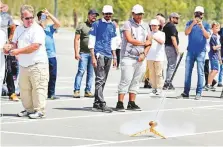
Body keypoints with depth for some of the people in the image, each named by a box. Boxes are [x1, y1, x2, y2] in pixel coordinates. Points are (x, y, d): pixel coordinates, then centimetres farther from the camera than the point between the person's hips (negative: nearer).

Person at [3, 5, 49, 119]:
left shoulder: (37, 29, -9)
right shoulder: (19, 29, 14)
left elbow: (34, 46, -19)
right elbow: (15, 43, 20)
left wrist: (18, 51, -19)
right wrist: (9, 47, -5)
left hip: (37, 65, -7)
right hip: (23, 65, 7)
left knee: (38, 88, -7)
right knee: (24, 88, 9)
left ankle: (40, 110, -3)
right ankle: (29, 109, 20)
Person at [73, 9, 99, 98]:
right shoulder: (82, 26, 4)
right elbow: (76, 39, 1)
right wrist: (76, 53, -7)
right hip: (84, 53, -4)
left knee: (91, 73, 4)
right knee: (81, 71, -11)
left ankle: (88, 91, 9)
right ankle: (76, 90, -9)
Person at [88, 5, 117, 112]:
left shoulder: (112, 26, 15)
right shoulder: (96, 24, -2)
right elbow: (91, 42, -4)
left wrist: (114, 57, 17)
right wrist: (93, 57, -11)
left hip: (108, 56, 6)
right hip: (99, 54, -6)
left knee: (103, 81, 7)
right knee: (100, 79, -11)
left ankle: (96, 104, 13)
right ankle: (102, 104, -15)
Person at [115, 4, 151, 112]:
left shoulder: (145, 26, 14)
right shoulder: (128, 24, -5)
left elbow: (149, 42, 12)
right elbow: (129, 39, -16)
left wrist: (144, 54, -4)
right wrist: (143, 43, -3)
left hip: (140, 58, 6)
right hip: (128, 57, -6)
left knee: (136, 81, 7)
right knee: (126, 80, -9)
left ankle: (131, 103, 12)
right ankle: (120, 104, -8)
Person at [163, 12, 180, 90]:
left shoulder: (166, 26, 15)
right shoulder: (172, 26, -14)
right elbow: (173, 38, -20)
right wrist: (177, 49, -18)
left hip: (167, 46, 10)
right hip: (172, 47, -10)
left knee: (169, 65, 15)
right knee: (172, 66, -8)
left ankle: (168, 83, 18)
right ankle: (167, 83, -13)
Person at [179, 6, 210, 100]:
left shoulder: (206, 25, 6)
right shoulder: (190, 23, 10)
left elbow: (207, 36, -6)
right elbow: (186, 32, -5)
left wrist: (202, 27, -18)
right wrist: (193, 24, -17)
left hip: (201, 52, -2)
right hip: (190, 51, 2)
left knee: (200, 72, -5)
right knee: (187, 72, 3)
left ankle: (199, 93, -4)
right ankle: (186, 93, 8)